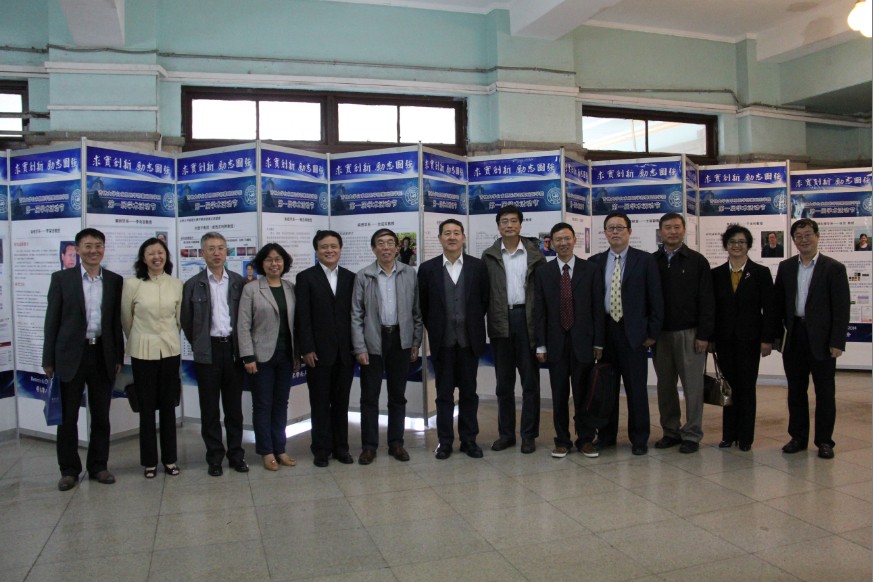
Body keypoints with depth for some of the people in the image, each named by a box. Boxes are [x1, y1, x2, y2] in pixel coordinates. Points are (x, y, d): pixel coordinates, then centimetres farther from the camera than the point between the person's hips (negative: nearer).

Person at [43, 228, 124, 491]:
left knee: (101, 416, 10)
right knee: (67, 417, 7)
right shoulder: (61, 279, 0)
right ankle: (69, 470, 20)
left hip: (103, 355, 2)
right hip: (71, 355, -1)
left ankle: (98, 466, 23)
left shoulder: (114, 281, 5)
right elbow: (52, 321, 0)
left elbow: (117, 321, 7)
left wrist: (118, 358, 5)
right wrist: (49, 360, -3)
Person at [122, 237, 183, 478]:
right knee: (147, 407, 6)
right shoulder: (132, 284, -6)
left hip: (170, 350, 2)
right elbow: (126, 320, 5)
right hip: (143, 352, -2)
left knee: (168, 406, 9)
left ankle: (170, 458, 20)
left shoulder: (177, 284, -1)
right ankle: (149, 461, 18)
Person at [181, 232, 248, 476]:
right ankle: (214, 457, 17)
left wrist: (242, 346, 4)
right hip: (207, 352, -1)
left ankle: (236, 454, 19)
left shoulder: (239, 281, 3)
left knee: (234, 406, 9)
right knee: (209, 408, 6)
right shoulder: (193, 284, 1)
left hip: (233, 348, 1)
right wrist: (198, 345, 6)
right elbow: (187, 321, 7)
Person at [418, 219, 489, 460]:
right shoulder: (428, 268, 0)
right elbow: (423, 305, 6)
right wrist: (434, 329, 6)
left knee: (469, 392, 8)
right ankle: (445, 441, 16)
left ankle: (469, 439, 19)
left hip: (469, 339, 1)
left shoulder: (478, 266, 1)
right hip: (442, 340, 0)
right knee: (444, 393, 6)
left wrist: (472, 324, 7)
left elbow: (485, 300, 7)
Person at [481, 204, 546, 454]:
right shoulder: (489, 256, 6)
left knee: (530, 379, 4)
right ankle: (506, 433, 19)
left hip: (527, 318, -1)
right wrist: (486, 323, -4)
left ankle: (529, 434, 13)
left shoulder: (534, 254, 3)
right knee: (503, 382, 10)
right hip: (500, 321, 1)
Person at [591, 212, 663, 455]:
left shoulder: (645, 260, 1)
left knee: (636, 388, 4)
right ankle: (606, 435, 22)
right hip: (604, 332, 2)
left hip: (633, 332, -2)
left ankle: (639, 439, 17)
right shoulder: (596, 262, 8)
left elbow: (656, 300, 0)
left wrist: (652, 333, -5)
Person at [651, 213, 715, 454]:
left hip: (689, 333, -2)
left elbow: (706, 300, -1)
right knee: (665, 385, 7)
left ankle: (692, 435, 11)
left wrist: (704, 334, -8)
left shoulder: (697, 261, 2)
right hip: (660, 333, 2)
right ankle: (670, 432, 18)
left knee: (693, 385, 1)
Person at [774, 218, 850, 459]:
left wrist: (837, 342, -12)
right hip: (794, 337, 4)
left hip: (821, 338, -3)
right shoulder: (786, 267, 8)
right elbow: (778, 303, 10)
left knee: (824, 392, 6)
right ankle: (798, 437, 22)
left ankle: (824, 440, 17)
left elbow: (841, 309, -6)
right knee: (796, 390, 11)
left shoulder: (834, 268, -3)